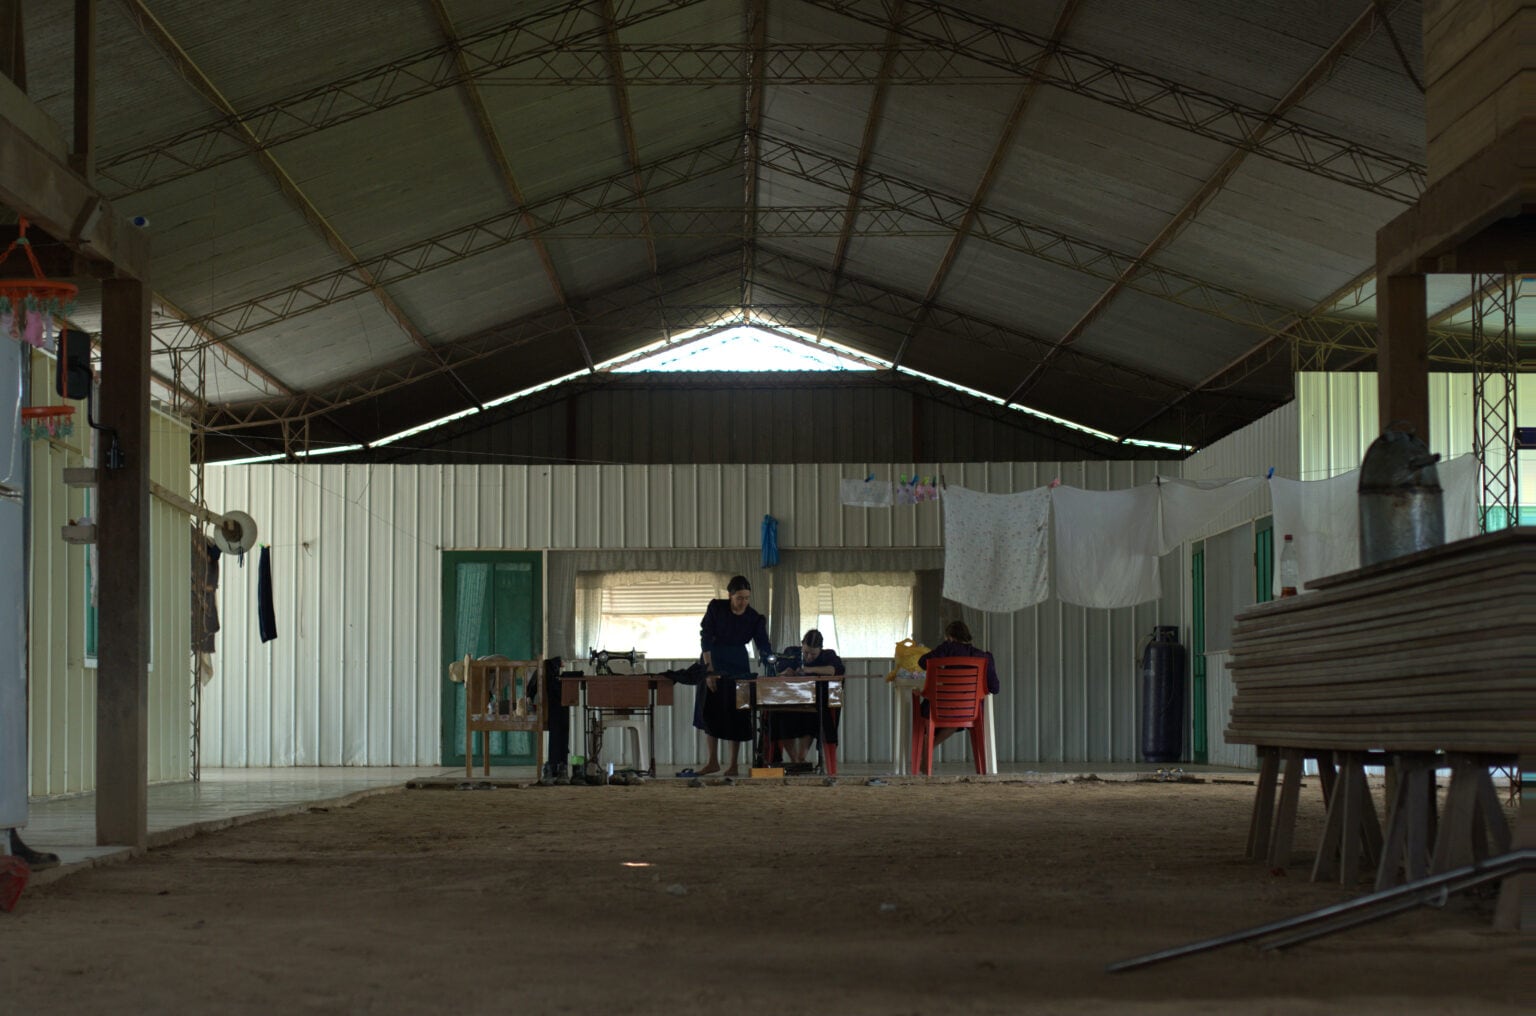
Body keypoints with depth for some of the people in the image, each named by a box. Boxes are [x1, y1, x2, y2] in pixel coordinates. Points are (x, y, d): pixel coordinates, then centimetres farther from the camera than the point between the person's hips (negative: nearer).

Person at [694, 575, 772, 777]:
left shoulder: (755, 619, -11)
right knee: (710, 711, 1)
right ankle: (713, 762, 10)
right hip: (714, 663, 0)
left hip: (738, 666, 0)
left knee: (736, 714, -1)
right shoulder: (716, 608, -12)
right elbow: (706, 639, -11)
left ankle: (733, 764, 6)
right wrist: (709, 669, -17)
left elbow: (764, 648, -13)